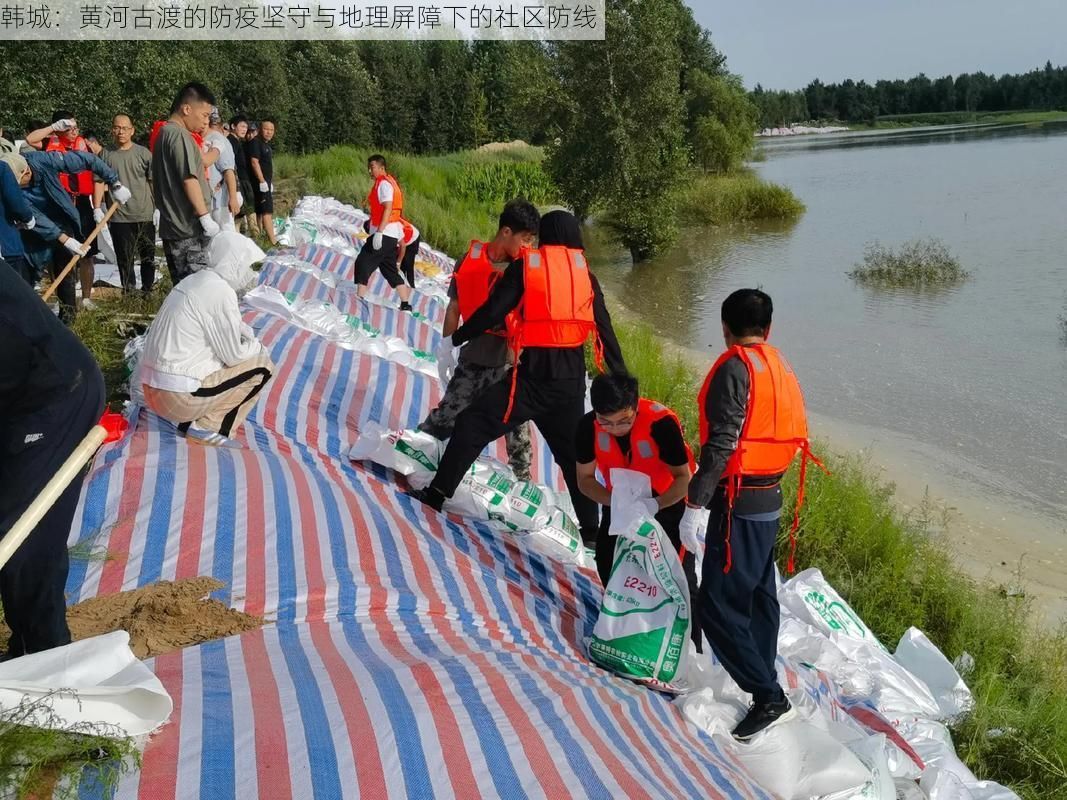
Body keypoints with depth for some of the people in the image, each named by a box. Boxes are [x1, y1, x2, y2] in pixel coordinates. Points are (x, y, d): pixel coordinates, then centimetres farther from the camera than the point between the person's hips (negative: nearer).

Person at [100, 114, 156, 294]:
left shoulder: (143, 153, -1)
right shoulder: (106, 155, 3)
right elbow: (99, 181, 6)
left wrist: (158, 208, -6)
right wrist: (97, 208, -1)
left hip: (144, 215, -1)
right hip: (119, 217, 1)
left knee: (148, 257, 7)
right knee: (124, 259, 7)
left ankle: (148, 291, 20)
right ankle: (128, 293, 16)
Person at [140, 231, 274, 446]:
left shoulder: (196, 281, 12)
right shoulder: (221, 292, -16)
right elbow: (232, 356, -10)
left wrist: (246, 336, 10)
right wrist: (256, 346, 8)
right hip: (177, 396, -9)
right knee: (262, 366, 1)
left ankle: (189, 419, 13)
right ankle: (207, 427, 0)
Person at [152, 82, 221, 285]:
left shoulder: (164, 133, 18)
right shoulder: (179, 135, -12)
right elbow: (189, 179, -18)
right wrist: (205, 216, -17)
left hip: (172, 226, 10)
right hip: (189, 228, -10)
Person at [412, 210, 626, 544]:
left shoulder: (524, 266, -1)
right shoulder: (586, 275, 8)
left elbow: (492, 311, -6)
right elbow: (605, 331, 7)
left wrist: (458, 336, 9)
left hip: (532, 375, -4)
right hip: (571, 381, 4)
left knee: (472, 425, 8)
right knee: (573, 453, 18)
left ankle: (438, 492, 5)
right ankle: (591, 530, 22)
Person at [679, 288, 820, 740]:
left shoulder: (735, 367, -15)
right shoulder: (781, 369, 11)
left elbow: (721, 442, -23)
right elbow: (793, 435, 13)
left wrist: (696, 503, -23)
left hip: (739, 502, -9)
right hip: (770, 498, 9)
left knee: (718, 605, -5)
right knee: (759, 594, 19)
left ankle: (769, 698, -4)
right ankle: (763, 682, 30)